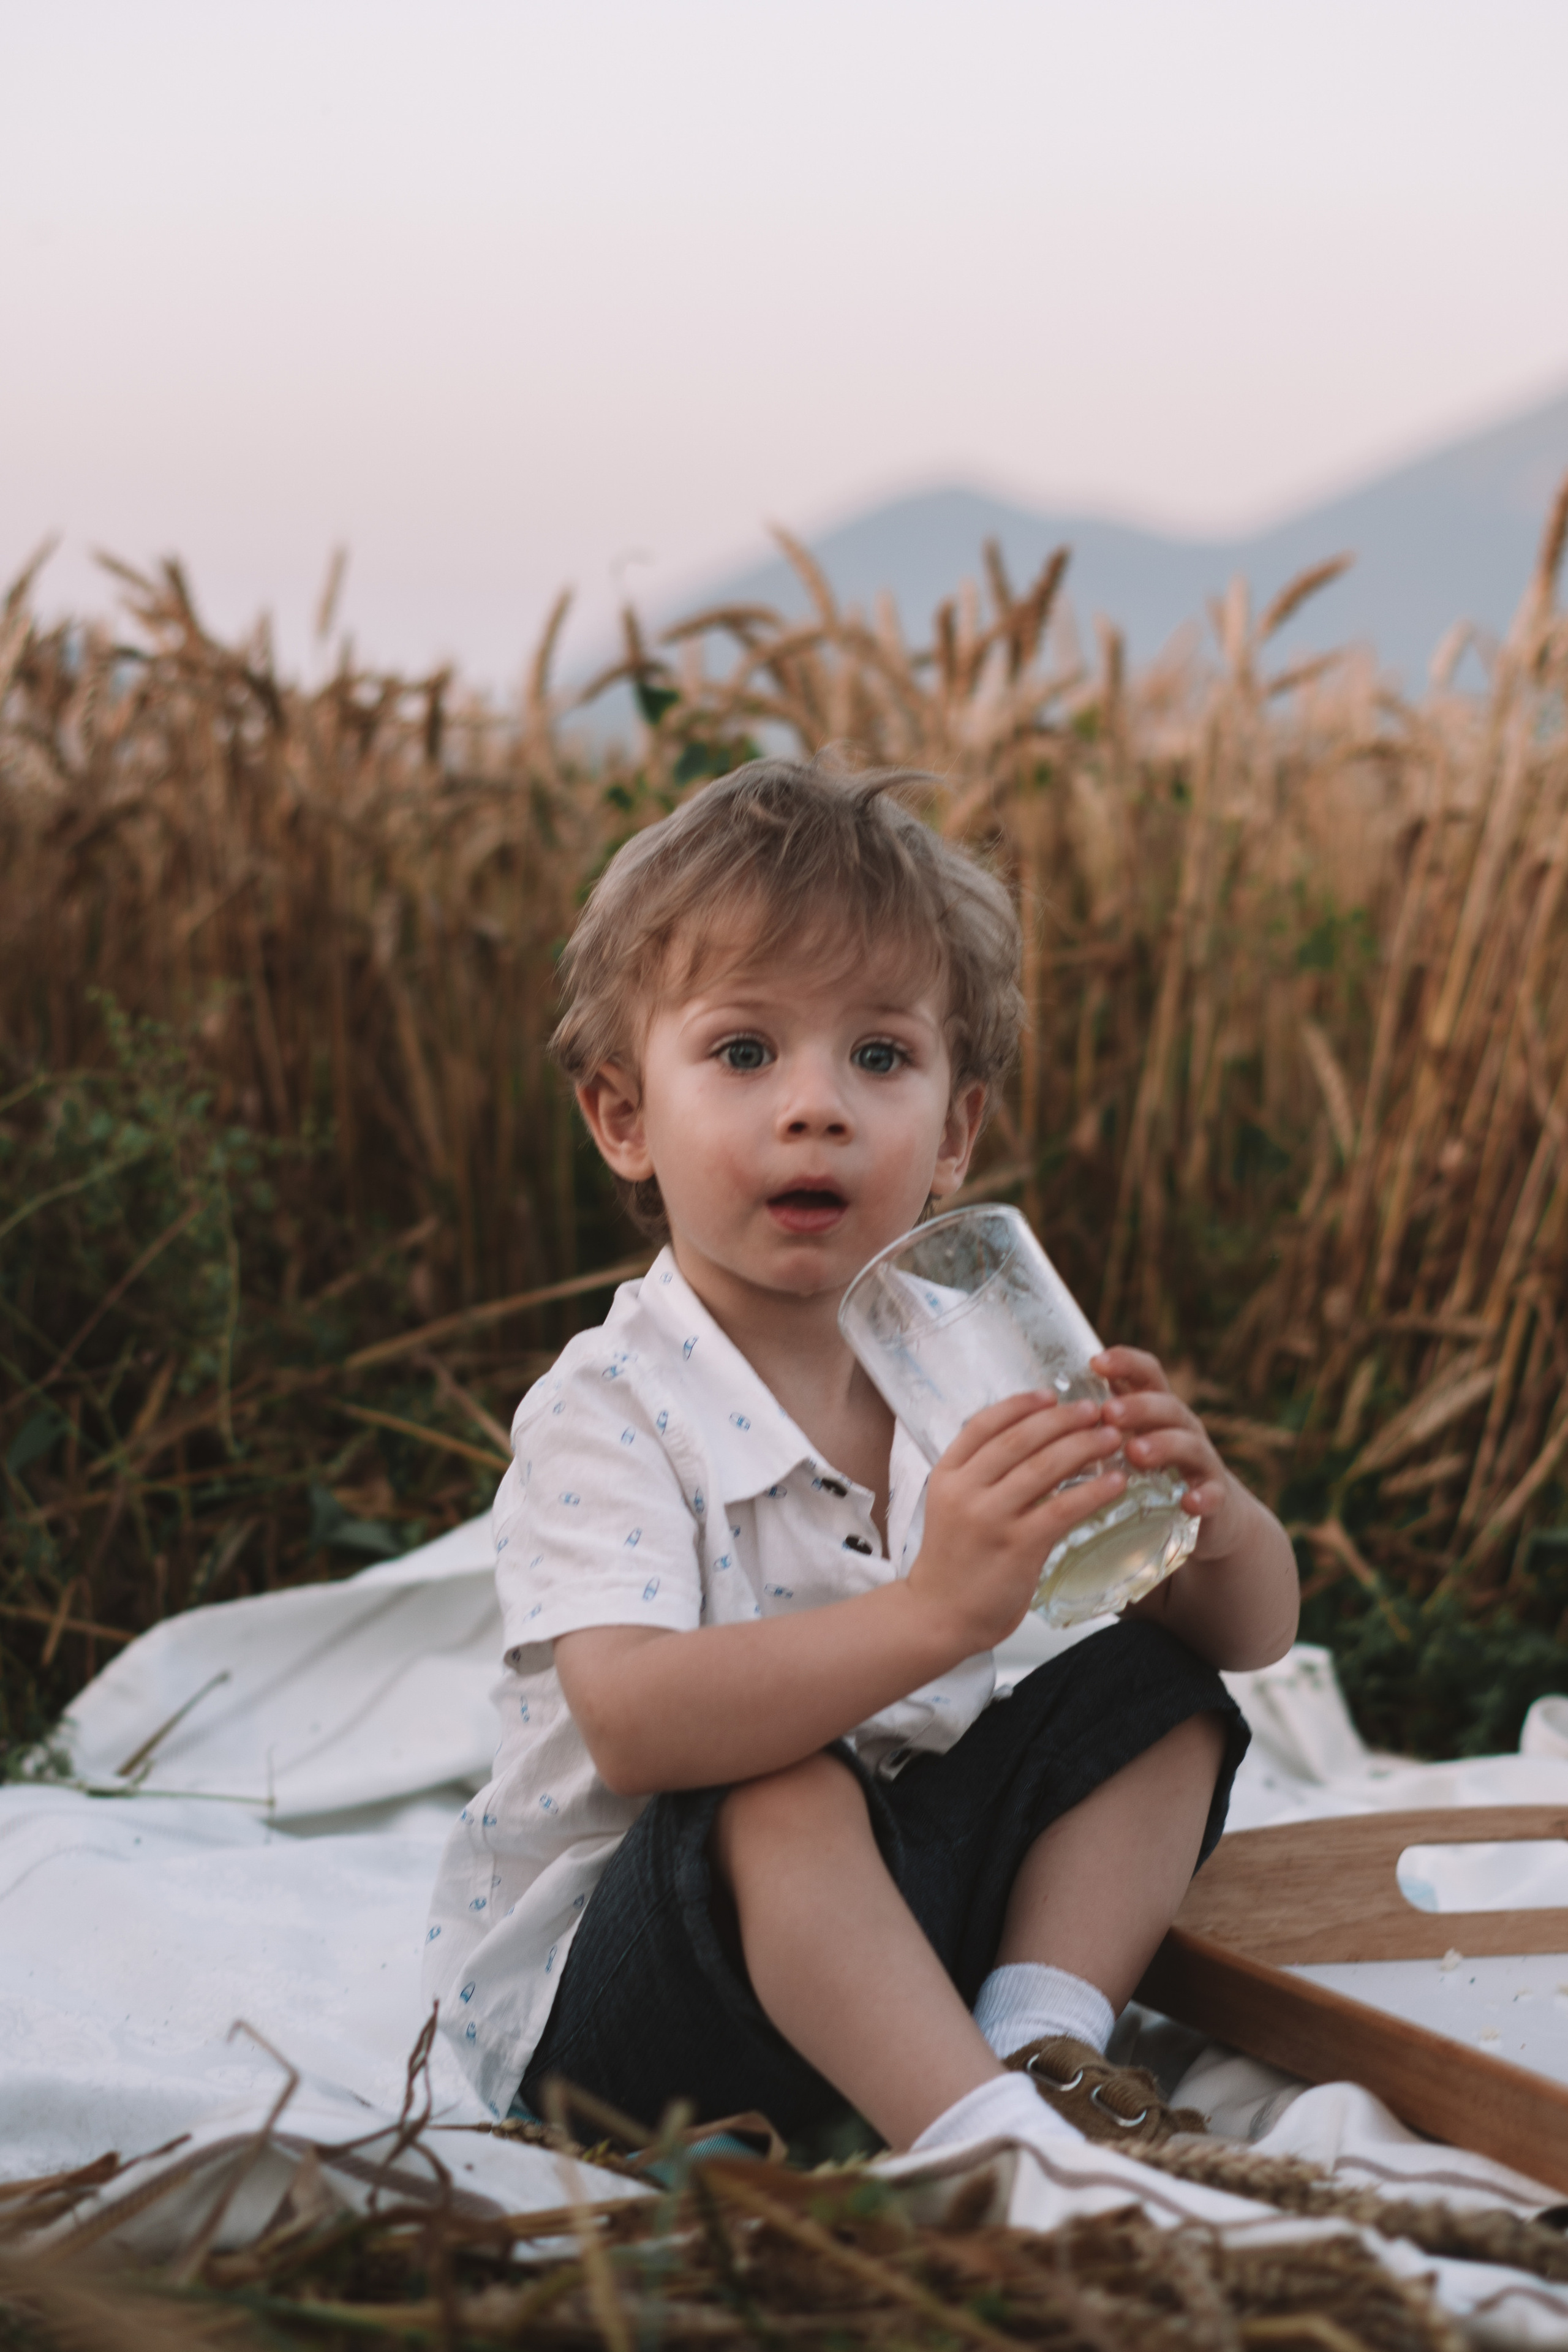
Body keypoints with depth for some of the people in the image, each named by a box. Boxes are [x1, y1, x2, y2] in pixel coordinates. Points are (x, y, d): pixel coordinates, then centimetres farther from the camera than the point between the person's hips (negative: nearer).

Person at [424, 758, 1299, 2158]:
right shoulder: (606, 1413, -18)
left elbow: (1254, 1633, 0)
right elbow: (631, 1725, -37)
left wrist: (1209, 1512, -25)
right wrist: (935, 1610, -48)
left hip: (898, 1916, 6)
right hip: (602, 2002, -6)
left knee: (1156, 1691, -5)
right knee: (779, 1792, -35)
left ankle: (1042, 2042, -16)